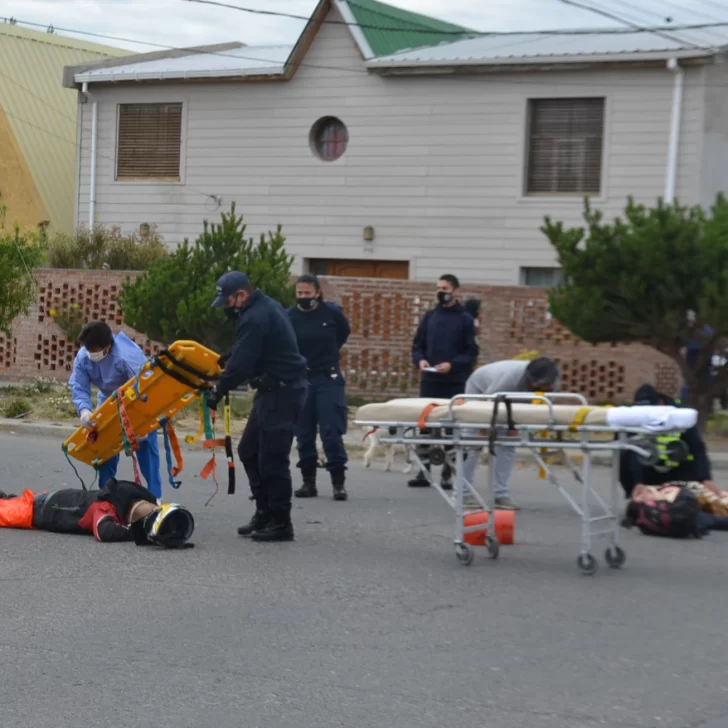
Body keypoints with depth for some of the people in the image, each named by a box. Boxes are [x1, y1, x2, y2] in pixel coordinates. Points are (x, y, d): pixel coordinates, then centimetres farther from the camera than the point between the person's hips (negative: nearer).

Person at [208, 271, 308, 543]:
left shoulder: (254, 319, -19)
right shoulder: (267, 307, 13)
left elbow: (241, 364, -21)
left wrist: (218, 392, -10)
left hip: (281, 393, -11)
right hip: (275, 389, 11)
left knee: (272, 459, -7)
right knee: (249, 450, 16)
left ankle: (280, 523, -1)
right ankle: (264, 513, 22)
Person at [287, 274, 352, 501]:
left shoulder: (332, 312, -5)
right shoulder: (289, 317, -8)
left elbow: (344, 332, 16)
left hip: (328, 379, -1)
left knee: (332, 431, -5)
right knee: (304, 433, 6)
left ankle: (338, 482, 0)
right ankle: (308, 481, 16)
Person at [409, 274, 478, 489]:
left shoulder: (465, 319, 1)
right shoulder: (430, 316, 12)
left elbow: (471, 353, -2)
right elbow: (418, 345, 15)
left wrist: (452, 364, -17)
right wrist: (420, 360, -6)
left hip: (455, 383, -3)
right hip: (429, 381, 3)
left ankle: (448, 474, 6)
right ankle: (424, 472, 10)